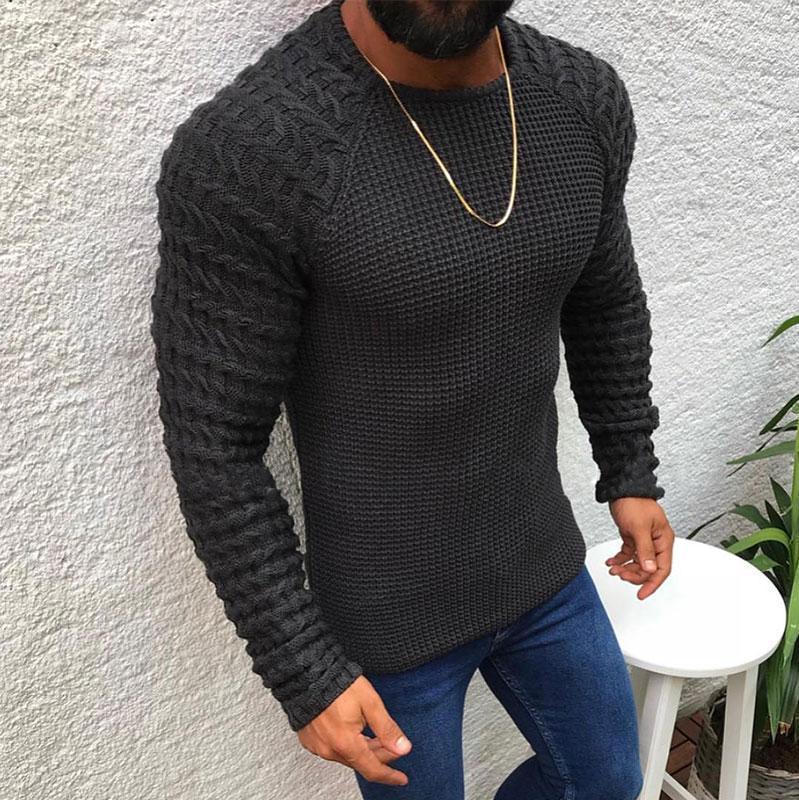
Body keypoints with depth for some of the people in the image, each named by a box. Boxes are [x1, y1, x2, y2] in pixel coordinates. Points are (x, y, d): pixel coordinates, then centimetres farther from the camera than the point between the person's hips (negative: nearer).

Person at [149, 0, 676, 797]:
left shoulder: (584, 98, -9)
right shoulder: (241, 151, -28)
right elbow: (216, 447, -20)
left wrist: (630, 473, 13)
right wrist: (302, 670, -14)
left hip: (542, 566, 6)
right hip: (387, 615, -5)